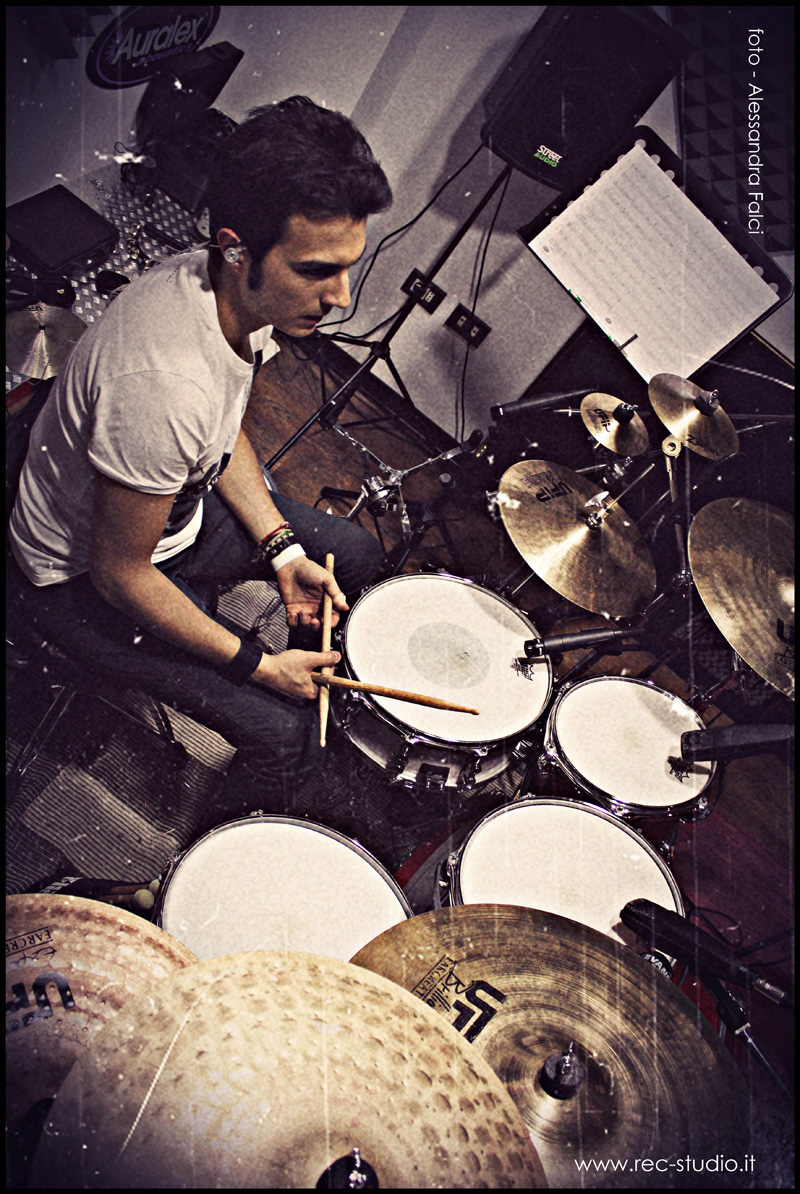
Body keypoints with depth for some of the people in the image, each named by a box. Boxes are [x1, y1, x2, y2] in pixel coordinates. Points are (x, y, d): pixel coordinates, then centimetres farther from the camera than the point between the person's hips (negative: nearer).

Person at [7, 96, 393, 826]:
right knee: (281, 733, -15)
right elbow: (121, 574, -29)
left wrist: (281, 549, -4)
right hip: (86, 578, -8)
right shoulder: (163, 385, -41)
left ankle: (313, 685, 40)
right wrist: (257, 665, -20)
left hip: (179, 504, 8)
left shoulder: (241, 293, -14)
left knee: (355, 555, 14)